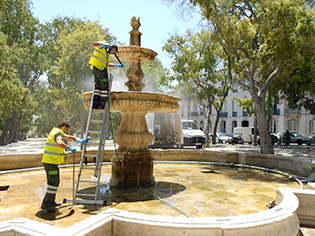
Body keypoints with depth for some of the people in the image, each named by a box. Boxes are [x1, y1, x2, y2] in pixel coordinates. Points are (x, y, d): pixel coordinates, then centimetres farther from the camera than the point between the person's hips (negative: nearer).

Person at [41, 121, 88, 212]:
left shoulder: (57, 132, 17)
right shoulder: (58, 134, -17)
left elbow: (69, 137, 29)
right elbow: (60, 144, -39)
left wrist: (81, 141, 27)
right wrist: (71, 149, -27)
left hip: (49, 161, 10)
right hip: (51, 162, -10)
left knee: (53, 182, 17)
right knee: (54, 183, -6)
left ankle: (51, 202, 26)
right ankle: (46, 204, 0)